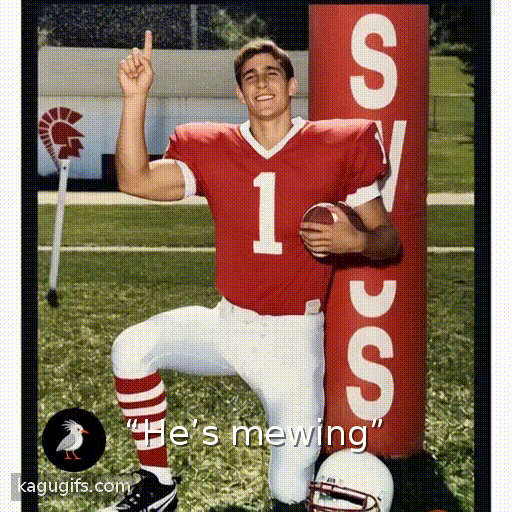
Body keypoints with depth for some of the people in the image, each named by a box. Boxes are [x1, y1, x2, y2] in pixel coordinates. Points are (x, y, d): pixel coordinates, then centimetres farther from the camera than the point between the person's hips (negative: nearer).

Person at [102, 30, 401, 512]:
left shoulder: (338, 146, -6)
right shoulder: (212, 149, 1)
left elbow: (389, 239, -2)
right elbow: (135, 180, -11)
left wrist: (357, 240, -25)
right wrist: (135, 95, -18)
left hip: (294, 337, -3)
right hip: (227, 324, 3)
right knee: (132, 348, -17)